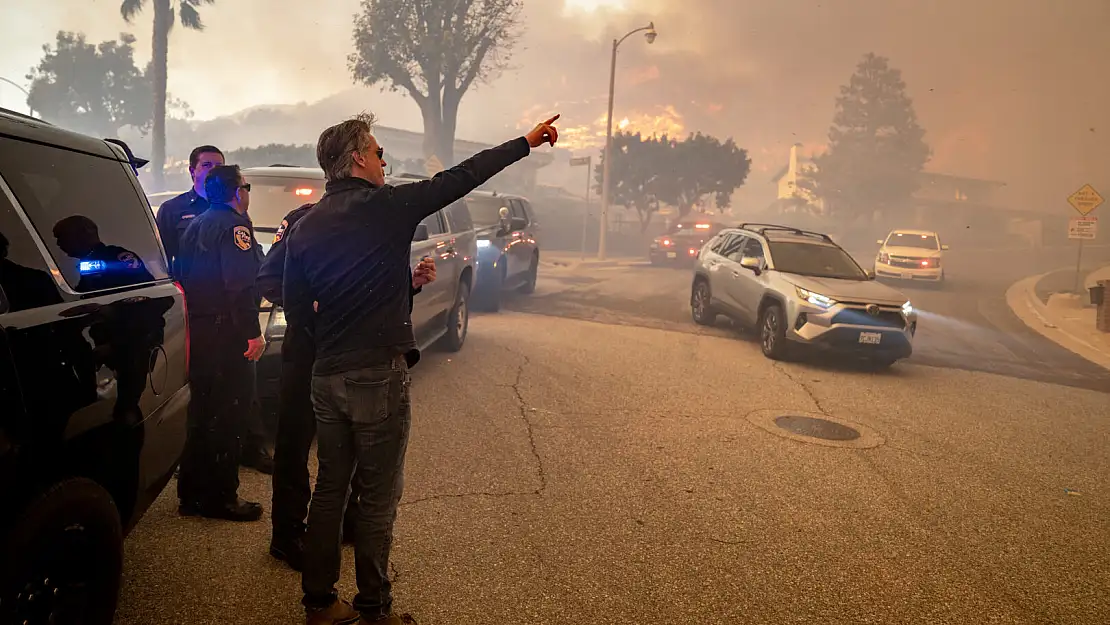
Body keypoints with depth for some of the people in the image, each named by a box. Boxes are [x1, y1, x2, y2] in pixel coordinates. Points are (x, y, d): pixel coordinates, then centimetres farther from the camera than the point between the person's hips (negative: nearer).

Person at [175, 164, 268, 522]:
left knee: (199, 412, 15)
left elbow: (184, 276, 21)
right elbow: (241, 284, -22)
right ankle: (221, 498, 4)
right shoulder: (234, 223, -10)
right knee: (225, 416, -3)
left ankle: (192, 494, 24)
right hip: (223, 332, -9)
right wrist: (254, 332, -23)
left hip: (195, 329, 9)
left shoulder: (197, 224, 18)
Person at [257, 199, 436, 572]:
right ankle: (287, 535, 15)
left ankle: (345, 517, 32)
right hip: (307, 347, -5)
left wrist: (413, 282, -6)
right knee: (295, 441, 2)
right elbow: (268, 279, -9)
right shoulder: (304, 220, -7)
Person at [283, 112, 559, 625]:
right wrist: (526, 142, 7)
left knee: (329, 489, 16)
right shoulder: (386, 206, -9)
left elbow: (296, 309, 9)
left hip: (326, 377, 6)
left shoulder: (303, 227, 7)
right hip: (379, 376, -6)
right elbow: (461, 178, -3)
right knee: (378, 499, 5)